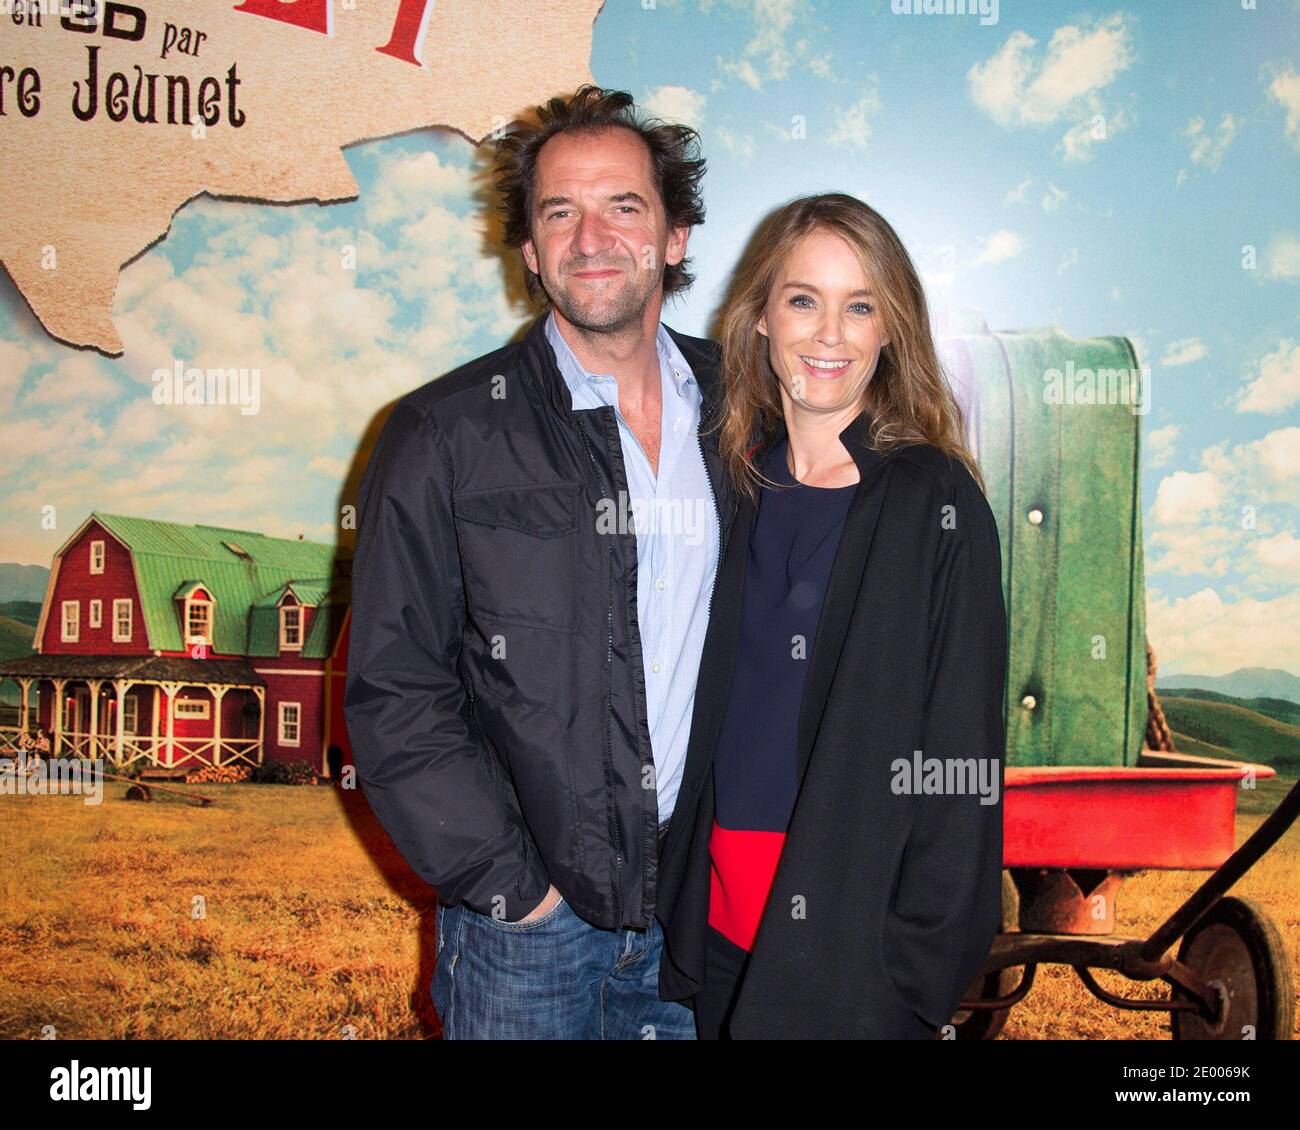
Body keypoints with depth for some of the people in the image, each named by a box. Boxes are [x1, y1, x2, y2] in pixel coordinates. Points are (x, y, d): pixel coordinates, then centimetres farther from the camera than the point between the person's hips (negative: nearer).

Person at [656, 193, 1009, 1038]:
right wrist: (676, 900, 6)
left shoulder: (937, 501, -11)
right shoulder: (736, 479, 4)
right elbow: (708, 712, 10)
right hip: (724, 899, 5)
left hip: (858, 915, -4)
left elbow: (961, 750, -11)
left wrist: (919, 967, -13)